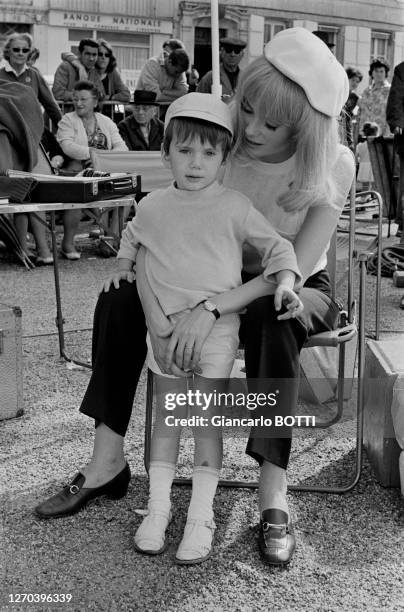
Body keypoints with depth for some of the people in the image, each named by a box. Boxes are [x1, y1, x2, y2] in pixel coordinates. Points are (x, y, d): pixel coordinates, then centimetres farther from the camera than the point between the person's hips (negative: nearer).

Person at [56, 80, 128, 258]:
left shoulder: (106, 122, 17)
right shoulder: (67, 120, 7)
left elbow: (122, 147, 5)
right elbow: (68, 146, -11)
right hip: (77, 170, -3)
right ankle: (68, 243, -24)